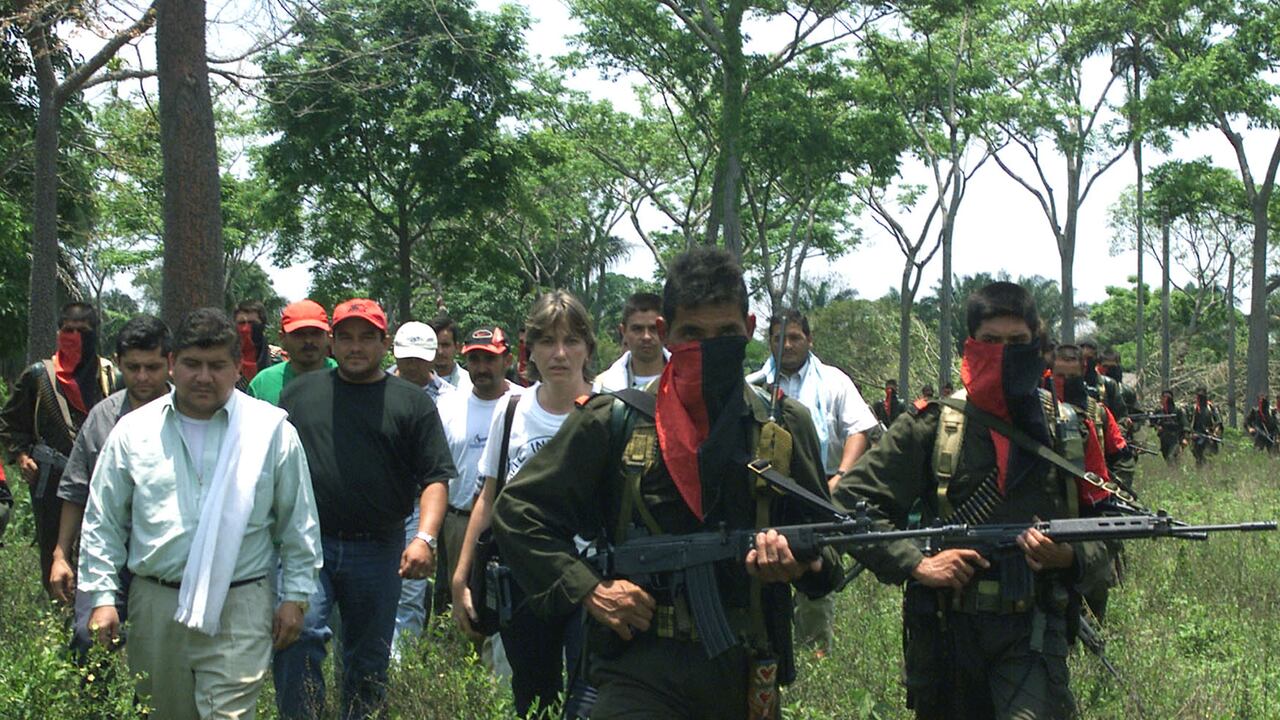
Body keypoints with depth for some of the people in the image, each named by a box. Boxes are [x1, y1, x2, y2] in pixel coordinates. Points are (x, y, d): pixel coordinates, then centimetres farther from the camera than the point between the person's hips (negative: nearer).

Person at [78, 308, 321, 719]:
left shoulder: (272, 430, 2)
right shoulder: (134, 431, 6)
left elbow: (298, 523, 7)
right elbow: (102, 523, 10)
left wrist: (295, 596, 4)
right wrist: (102, 596, 4)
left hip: (240, 611, -2)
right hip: (155, 605, 3)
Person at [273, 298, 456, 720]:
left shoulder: (411, 402, 6)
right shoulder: (301, 392, 11)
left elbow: (435, 478, 0)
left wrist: (425, 538, -14)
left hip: (378, 550, 0)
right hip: (308, 543, 0)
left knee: (369, 662, 10)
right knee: (298, 636, -21)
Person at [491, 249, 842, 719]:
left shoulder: (786, 428, 5)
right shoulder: (612, 424, 0)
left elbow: (825, 546, 11)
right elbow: (518, 513, 4)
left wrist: (800, 563, -13)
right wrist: (587, 589, -7)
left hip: (746, 676, 3)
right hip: (641, 675, -2)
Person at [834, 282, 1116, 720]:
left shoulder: (1068, 432, 5)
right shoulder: (931, 426, 0)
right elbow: (851, 502, -1)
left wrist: (1070, 557, -12)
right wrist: (916, 564, -10)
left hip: (1032, 634, -1)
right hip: (945, 631, 1)